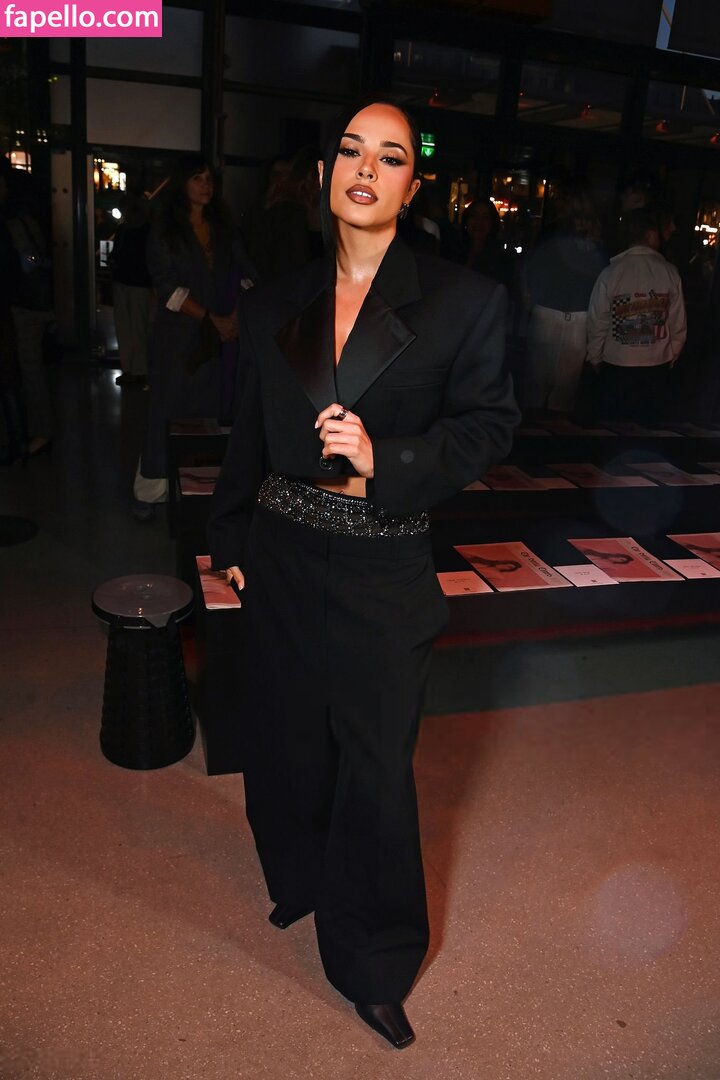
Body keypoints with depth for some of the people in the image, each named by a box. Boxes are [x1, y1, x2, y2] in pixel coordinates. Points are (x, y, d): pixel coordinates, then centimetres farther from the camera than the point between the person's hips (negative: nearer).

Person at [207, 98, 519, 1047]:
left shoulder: (464, 302, -6)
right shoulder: (280, 302, 5)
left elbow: (489, 426, -6)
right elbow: (252, 434, 10)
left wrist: (386, 461, -20)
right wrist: (230, 540, 11)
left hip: (382, 571, -3)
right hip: (281, 558, 4)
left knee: (375, 765, 8)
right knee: (284, 737, 19)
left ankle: (375, 966, 31)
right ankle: (300, 878, 50)